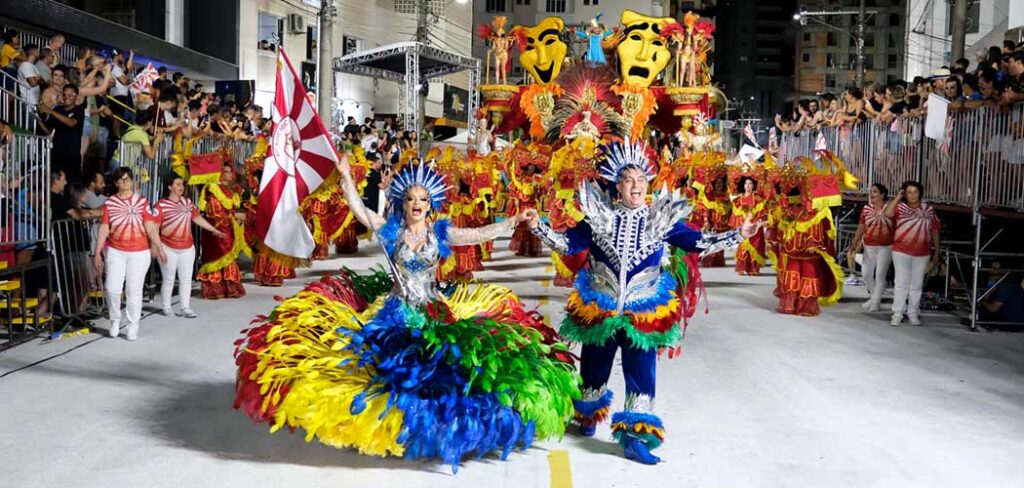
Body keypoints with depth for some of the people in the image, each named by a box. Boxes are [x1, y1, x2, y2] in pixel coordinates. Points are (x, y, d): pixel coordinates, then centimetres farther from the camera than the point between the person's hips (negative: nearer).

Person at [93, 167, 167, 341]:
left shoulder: (142, 201, 1)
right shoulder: (110, 203, 4)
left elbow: (151, 227, -4)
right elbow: (104, 229, 3)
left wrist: (159, 248, -13)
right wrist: (97, 253, -1)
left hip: (139, 252, -1)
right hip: (116, 252, 1)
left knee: (134, 290, 3)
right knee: (112, 289, -5)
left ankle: (133, 326, 12)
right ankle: (115, 321, 18)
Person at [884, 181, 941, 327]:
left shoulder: (929, 209, 5)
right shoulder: (900, 207, -1)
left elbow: (935, 231, 9)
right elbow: (888, 213, -23)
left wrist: (937, 252, 7)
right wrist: (897, 197, -15)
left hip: (922, 254, 2)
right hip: (901, 252, -2)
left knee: (916, 285, 10)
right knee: (901, 283, 0)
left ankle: (913, 314, 19)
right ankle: (897, 314, 3)